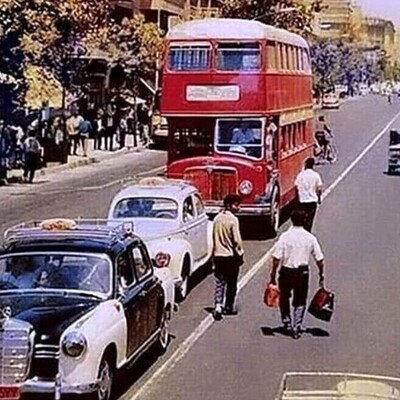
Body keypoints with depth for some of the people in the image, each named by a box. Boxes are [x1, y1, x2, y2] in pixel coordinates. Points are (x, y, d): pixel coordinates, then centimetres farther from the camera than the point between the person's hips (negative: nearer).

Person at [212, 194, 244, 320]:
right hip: (231, 255, -5)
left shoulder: (217, 218, 4)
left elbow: (214, 237, 10)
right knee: (231, 283, 10)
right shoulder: (233, 219, -15)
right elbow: (236, 240, -17)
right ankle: (229, 307, 18)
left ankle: (218, 306, -9)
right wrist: (240, 254, -6)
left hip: (218, 254, 5)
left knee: (219, 282, 6)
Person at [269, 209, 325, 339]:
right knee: (300, 302, 13)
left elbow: (276, 259, -13)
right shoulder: (310, 238, -5)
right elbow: (319, 259, -2)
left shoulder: (285, 237, -11)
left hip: (286, 272, -1)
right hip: (303, 273, 1)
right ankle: (297, 328, 5)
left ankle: (287, 324, 28)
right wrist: (321, 276, 10)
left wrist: (273, 276, -6)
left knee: (284, 299, 20)